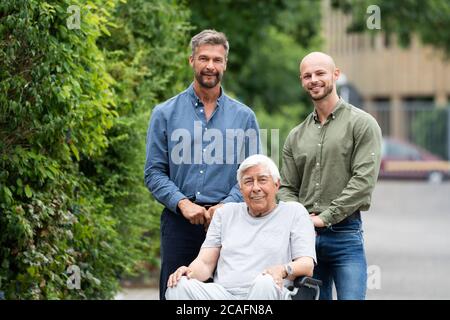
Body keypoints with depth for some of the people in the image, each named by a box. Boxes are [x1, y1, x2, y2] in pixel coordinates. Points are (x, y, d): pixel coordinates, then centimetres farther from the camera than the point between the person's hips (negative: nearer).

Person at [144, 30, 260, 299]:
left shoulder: (244, 117, 9)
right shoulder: (165, 113, 7)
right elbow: (154, 172, 3)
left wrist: (226, 206, -11)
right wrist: (183, 203, -12)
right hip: (179, 221, 0)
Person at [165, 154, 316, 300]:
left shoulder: (295, 212, 16)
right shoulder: (226, 213, 26)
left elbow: (307, 265, 3)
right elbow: (205, 262, 17)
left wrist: (283, 270, -21)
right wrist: (190, 272, -8)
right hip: (221, 293, 3)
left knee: (265, 284, -40)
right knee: (179, 286, -28)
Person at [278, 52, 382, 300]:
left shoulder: (362, 124, 0)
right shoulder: (296, 137, 16)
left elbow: (363, 180, -10)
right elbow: (287, 188, 15)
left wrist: (325, 217, -13)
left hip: (345, 233, -5)